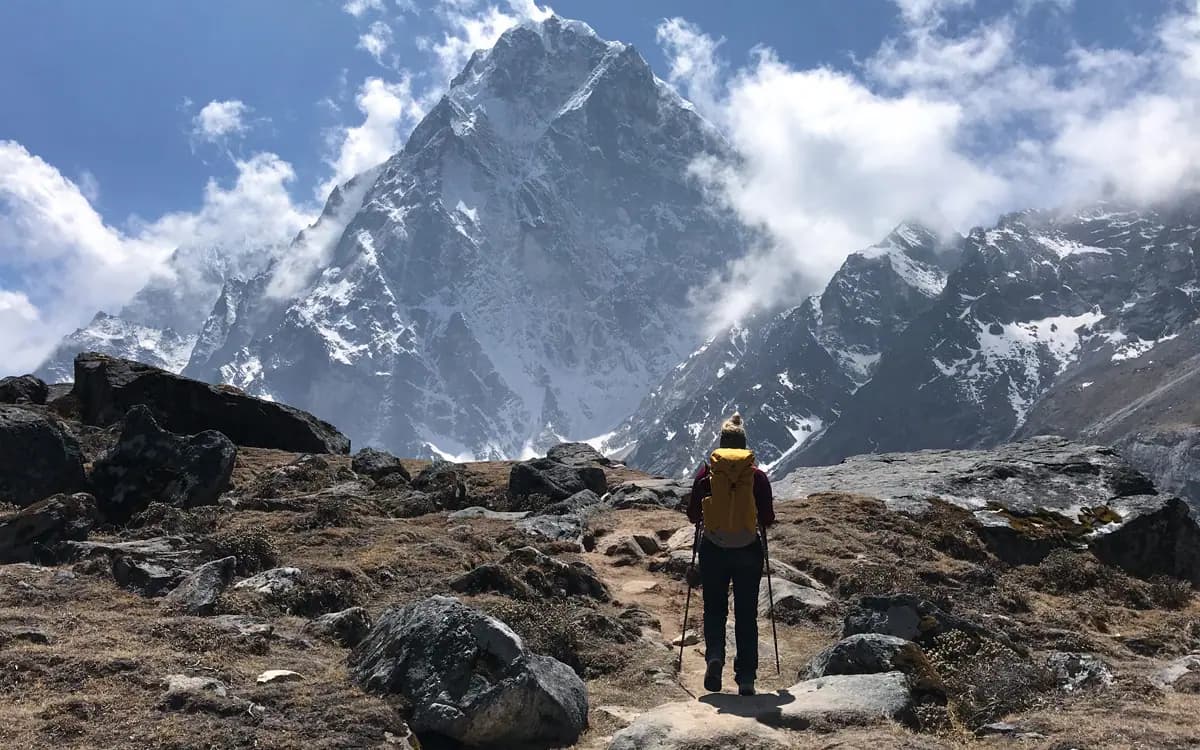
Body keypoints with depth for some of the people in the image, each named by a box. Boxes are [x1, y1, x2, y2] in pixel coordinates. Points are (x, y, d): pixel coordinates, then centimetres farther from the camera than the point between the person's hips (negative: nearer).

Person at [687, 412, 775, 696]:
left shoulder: (707, 472, -2)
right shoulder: (757, 475, -2)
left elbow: (692, 514, 1)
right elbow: (768, 518, 0)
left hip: (713, 550, 0)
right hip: (748, 551, 0)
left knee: (714, 609, 15)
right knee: (746, 614, 9)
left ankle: (714, 656, -10)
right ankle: (746, 678, 8)